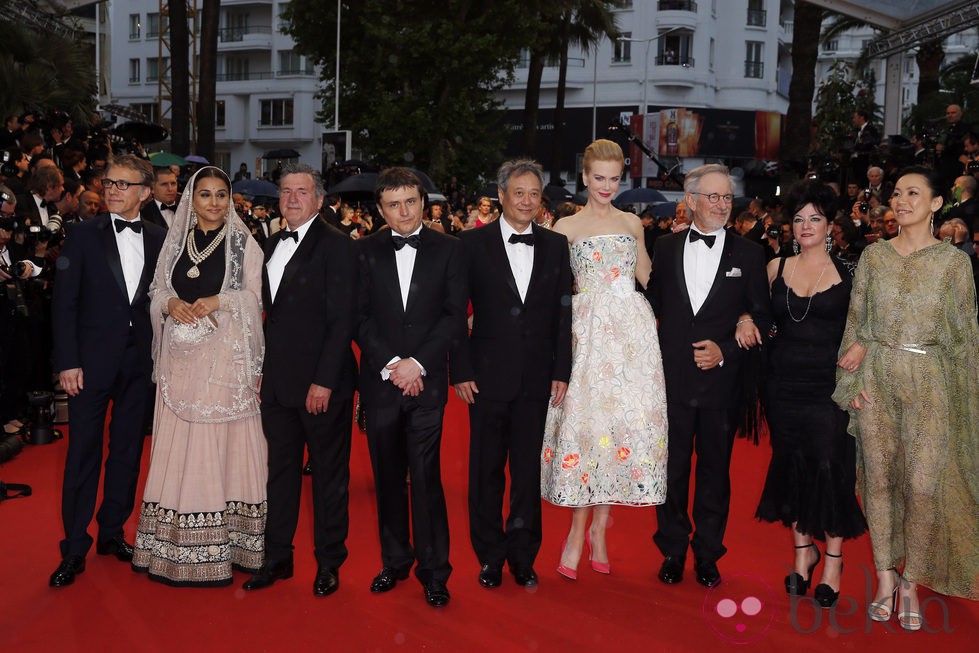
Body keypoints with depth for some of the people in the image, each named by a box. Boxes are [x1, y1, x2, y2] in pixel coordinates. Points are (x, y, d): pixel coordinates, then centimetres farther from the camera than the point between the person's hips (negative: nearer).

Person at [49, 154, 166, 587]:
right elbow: (65, 302, -3)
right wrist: (67, 361, -9)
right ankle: (74, 548, 11)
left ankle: (112, 533, 26)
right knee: (83, 452, 2)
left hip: (140, 361, 3)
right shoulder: (83, 234, -1)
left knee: (127, 449, 11)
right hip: (93, 359, -3)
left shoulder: (158, 239, 6)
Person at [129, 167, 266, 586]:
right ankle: (177, 545, 10)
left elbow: (255, 297, -1)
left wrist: (219, 302, -16)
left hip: (226, 356, -3)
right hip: (182, 355, 3)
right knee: (179, 440, 3)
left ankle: (226, 540, 4)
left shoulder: (243, 243, 3)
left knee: (224, 440, -2)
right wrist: (171, 304, -8)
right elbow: (158, 291, 13)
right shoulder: (176, 241, 14)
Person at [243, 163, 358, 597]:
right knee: (280, 471, 15)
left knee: (329, 475, 7)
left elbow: (342, 320, -14)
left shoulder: (335, 246, -9)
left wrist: (323, 381, -18)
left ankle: (328, 563, 20)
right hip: (278, 383, 7)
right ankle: (277, 558, 27)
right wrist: (264, 368, 10)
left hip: (322, 385, -7)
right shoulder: (273, 245, 13)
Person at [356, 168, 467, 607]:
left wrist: (417, 363, -11)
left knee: (426, 476, -5)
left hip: (427, 380, -2)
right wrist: (391, 365, -9)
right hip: (379, 380, 2)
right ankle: (394, 561, 25)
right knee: (388, 476, 10)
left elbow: (455, 316, -2)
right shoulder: (365, 251, 7)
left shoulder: (448, 249, 4)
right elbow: (360, 317, 2)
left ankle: (434, 571, 7)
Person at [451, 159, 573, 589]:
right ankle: (490, 556, 21)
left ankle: (523, 556, 23)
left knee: (529, 469, 9)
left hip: (536, 376, 2)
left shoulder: (555, 245, 7)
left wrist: (561, 371, 2)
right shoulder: (473, 243, -1)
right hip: (488, 375, -2)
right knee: (486, 469, 7)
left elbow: (563, 313, 7)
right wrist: (460, 371, -7)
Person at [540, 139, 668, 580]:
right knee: (585, 420, -6)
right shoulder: (566, 227, 7)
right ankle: (579, 531, 5)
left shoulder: (632, 224, 15)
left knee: (627, 419, -1)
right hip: (587, 332, -2)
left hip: (632, 329, 3)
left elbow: (648, 278, 18)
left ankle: (598, 527, 12)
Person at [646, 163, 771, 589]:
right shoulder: (666, 248, 6)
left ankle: (707, 554, 25)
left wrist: (725, 350, -11)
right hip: (672, 378, 1)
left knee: (715, 470, 10)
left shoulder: (748, 254, 2)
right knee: (672, 467, 8)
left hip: (721, 380, 0)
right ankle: (673, 551, 25)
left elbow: (761, 317, 2)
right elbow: (652, 305, 8)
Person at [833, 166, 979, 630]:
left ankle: (912, 582, 14)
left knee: (923, 485, -4)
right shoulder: (874, 255, 5)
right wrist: (853, 377, -1)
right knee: (878, 478, 6)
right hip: (876, 379, 2)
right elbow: (855, 319, 7)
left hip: (929, 382, -2)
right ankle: (885, 578, 19)